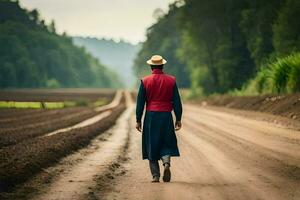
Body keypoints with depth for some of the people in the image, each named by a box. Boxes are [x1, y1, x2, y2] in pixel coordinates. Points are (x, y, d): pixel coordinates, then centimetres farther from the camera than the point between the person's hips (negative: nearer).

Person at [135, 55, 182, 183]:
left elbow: (140, 102, -1)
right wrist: (178, 119, 8)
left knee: (152, 145, 7)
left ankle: (155, 176, 3)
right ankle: (166, 163, -17)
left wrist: (138, 120, 4)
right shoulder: (171, 80, 1)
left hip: (151, 116, -1)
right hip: (166, 116, 1)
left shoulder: (145, 81, -2)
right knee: (166, 143, 12)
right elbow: (177, 101, 1)